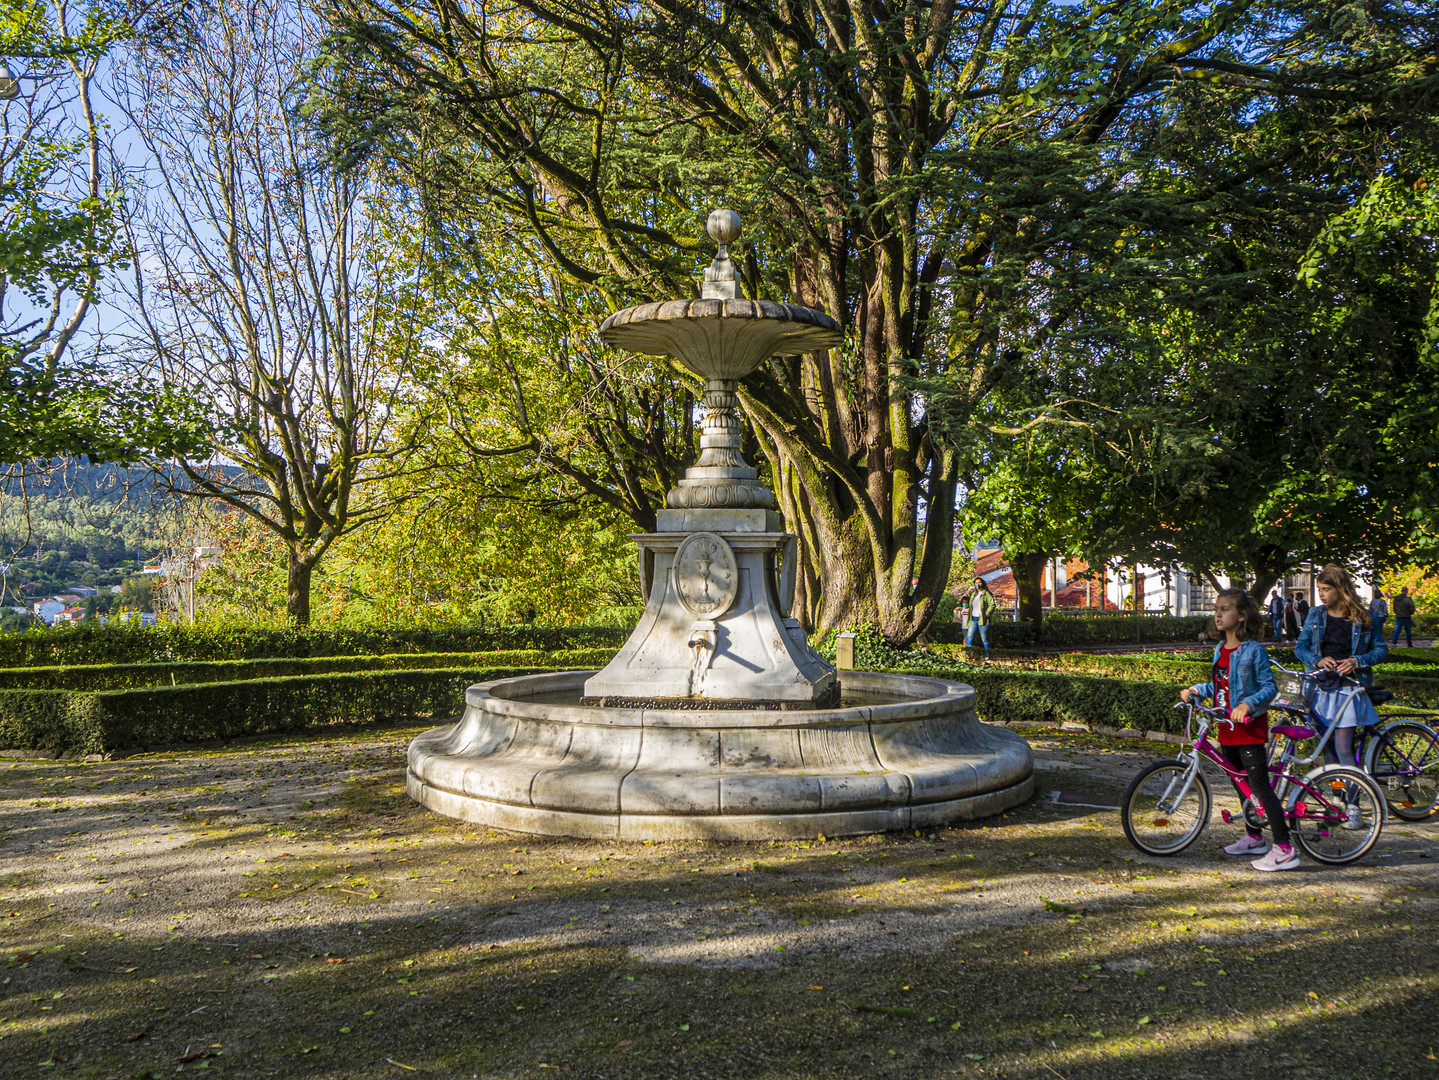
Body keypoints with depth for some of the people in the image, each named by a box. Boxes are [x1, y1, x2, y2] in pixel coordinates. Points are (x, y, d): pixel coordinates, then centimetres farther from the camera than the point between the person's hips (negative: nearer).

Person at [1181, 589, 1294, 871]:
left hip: (1249, 725, -8)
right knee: (1241, 782, 17)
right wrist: (1194, 690, 7)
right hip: (1227, 727, 8)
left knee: (1259, 784, -12)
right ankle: (1254, 838, 31)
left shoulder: (1253, 650, -12)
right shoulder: (1220, 650, 10)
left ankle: (1284, 849, -11)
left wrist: (1248, 704, -27)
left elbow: (1269, 687, -14)